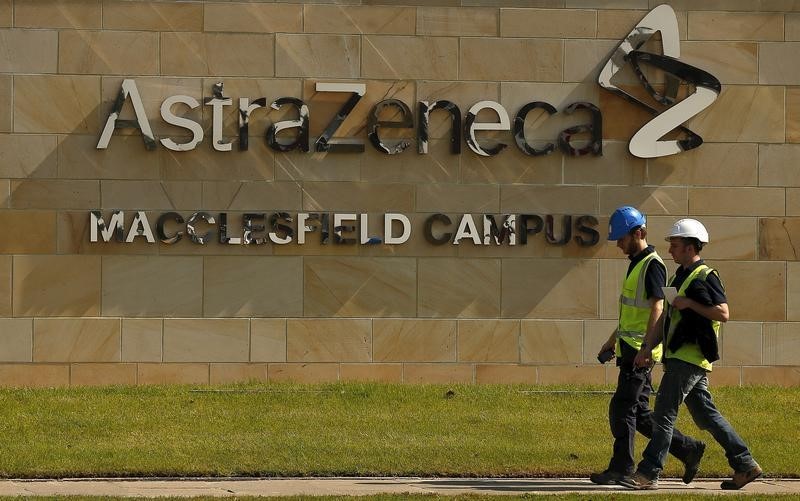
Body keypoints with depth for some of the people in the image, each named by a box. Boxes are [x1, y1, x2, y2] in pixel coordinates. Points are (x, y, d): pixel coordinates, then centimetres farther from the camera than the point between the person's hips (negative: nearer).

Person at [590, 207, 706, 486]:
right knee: (639, 414, 9)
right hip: (630, 349, 10)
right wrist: (612, 341, 30)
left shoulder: (652, 265, -12)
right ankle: (688, 450, 13)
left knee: (622, 409, -6)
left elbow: (657, 308, -20)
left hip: (641, 351, -10)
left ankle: (622, 468, 1)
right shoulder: (636, 263, 18)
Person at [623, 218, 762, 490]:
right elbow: (666, 319, 23)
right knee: (705, 414, 10)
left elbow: (723, 313, -18)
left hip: (690, 358, -10)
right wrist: (647, 347, 15)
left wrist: (689, 303, -19)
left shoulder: (705, 277, -9)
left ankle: (648, 473, -8)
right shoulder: (681, 277, 20)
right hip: (679, 357, 10)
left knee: (664, 413, -9)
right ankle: (745, 465, 14)